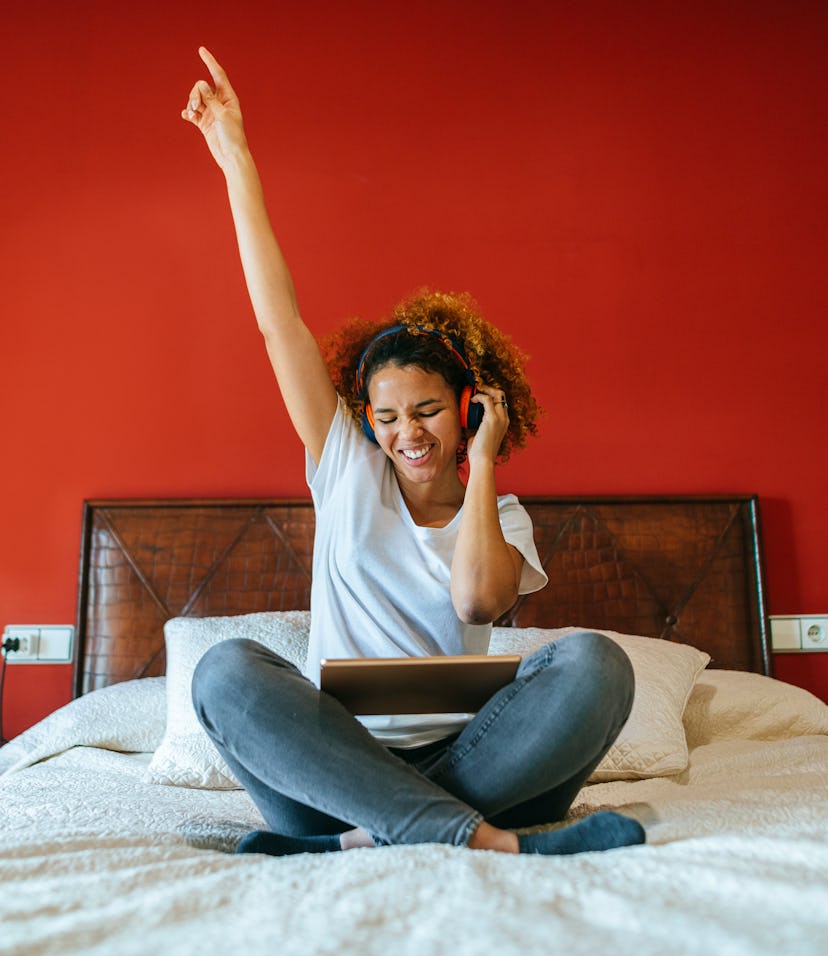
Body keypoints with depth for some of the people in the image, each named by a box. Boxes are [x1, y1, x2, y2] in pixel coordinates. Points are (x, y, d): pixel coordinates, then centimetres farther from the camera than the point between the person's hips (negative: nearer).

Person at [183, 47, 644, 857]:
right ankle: (481, 840, -34)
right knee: (225, 669, -29)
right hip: (334, 764, 0)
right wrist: (235, 159, 7)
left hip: (462, 761, 0)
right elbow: (278, 320, 7)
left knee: (593, 662, -26)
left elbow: (477, 600, -16)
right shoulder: (347, 469, 11)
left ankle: (368, 840, -30)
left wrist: (482, 461, -4)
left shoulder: (501, 516, 10)